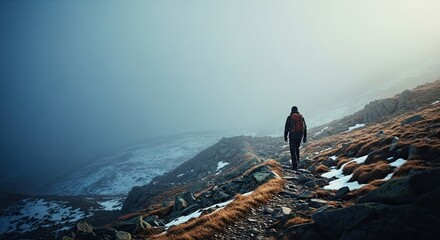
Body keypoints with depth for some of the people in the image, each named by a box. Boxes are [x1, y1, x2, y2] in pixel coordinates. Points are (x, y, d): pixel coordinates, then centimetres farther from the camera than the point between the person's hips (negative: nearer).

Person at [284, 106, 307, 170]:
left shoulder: (289, 117, -3)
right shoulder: (301, 117, 7)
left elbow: (286, 127, -5)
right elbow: (305, 128, 6)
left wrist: (285, 136, 2)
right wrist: (305, 137, 10)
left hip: (292, 135, -4)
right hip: (300, 135, 4)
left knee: (293, 150, 1)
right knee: (297, 148, 24)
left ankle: (295, 165, -7)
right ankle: (297, 162, 28)